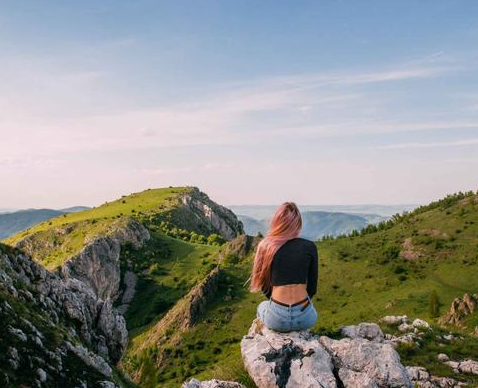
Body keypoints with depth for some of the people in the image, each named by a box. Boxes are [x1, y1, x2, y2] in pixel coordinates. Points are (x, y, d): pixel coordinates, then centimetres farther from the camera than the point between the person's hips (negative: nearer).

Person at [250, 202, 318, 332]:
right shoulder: (310, 247, -3)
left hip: (277, 319, 0)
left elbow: (264, 285, 7)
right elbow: (312, 288, 5)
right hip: (304, 318, 1)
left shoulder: (266, 246, -3)